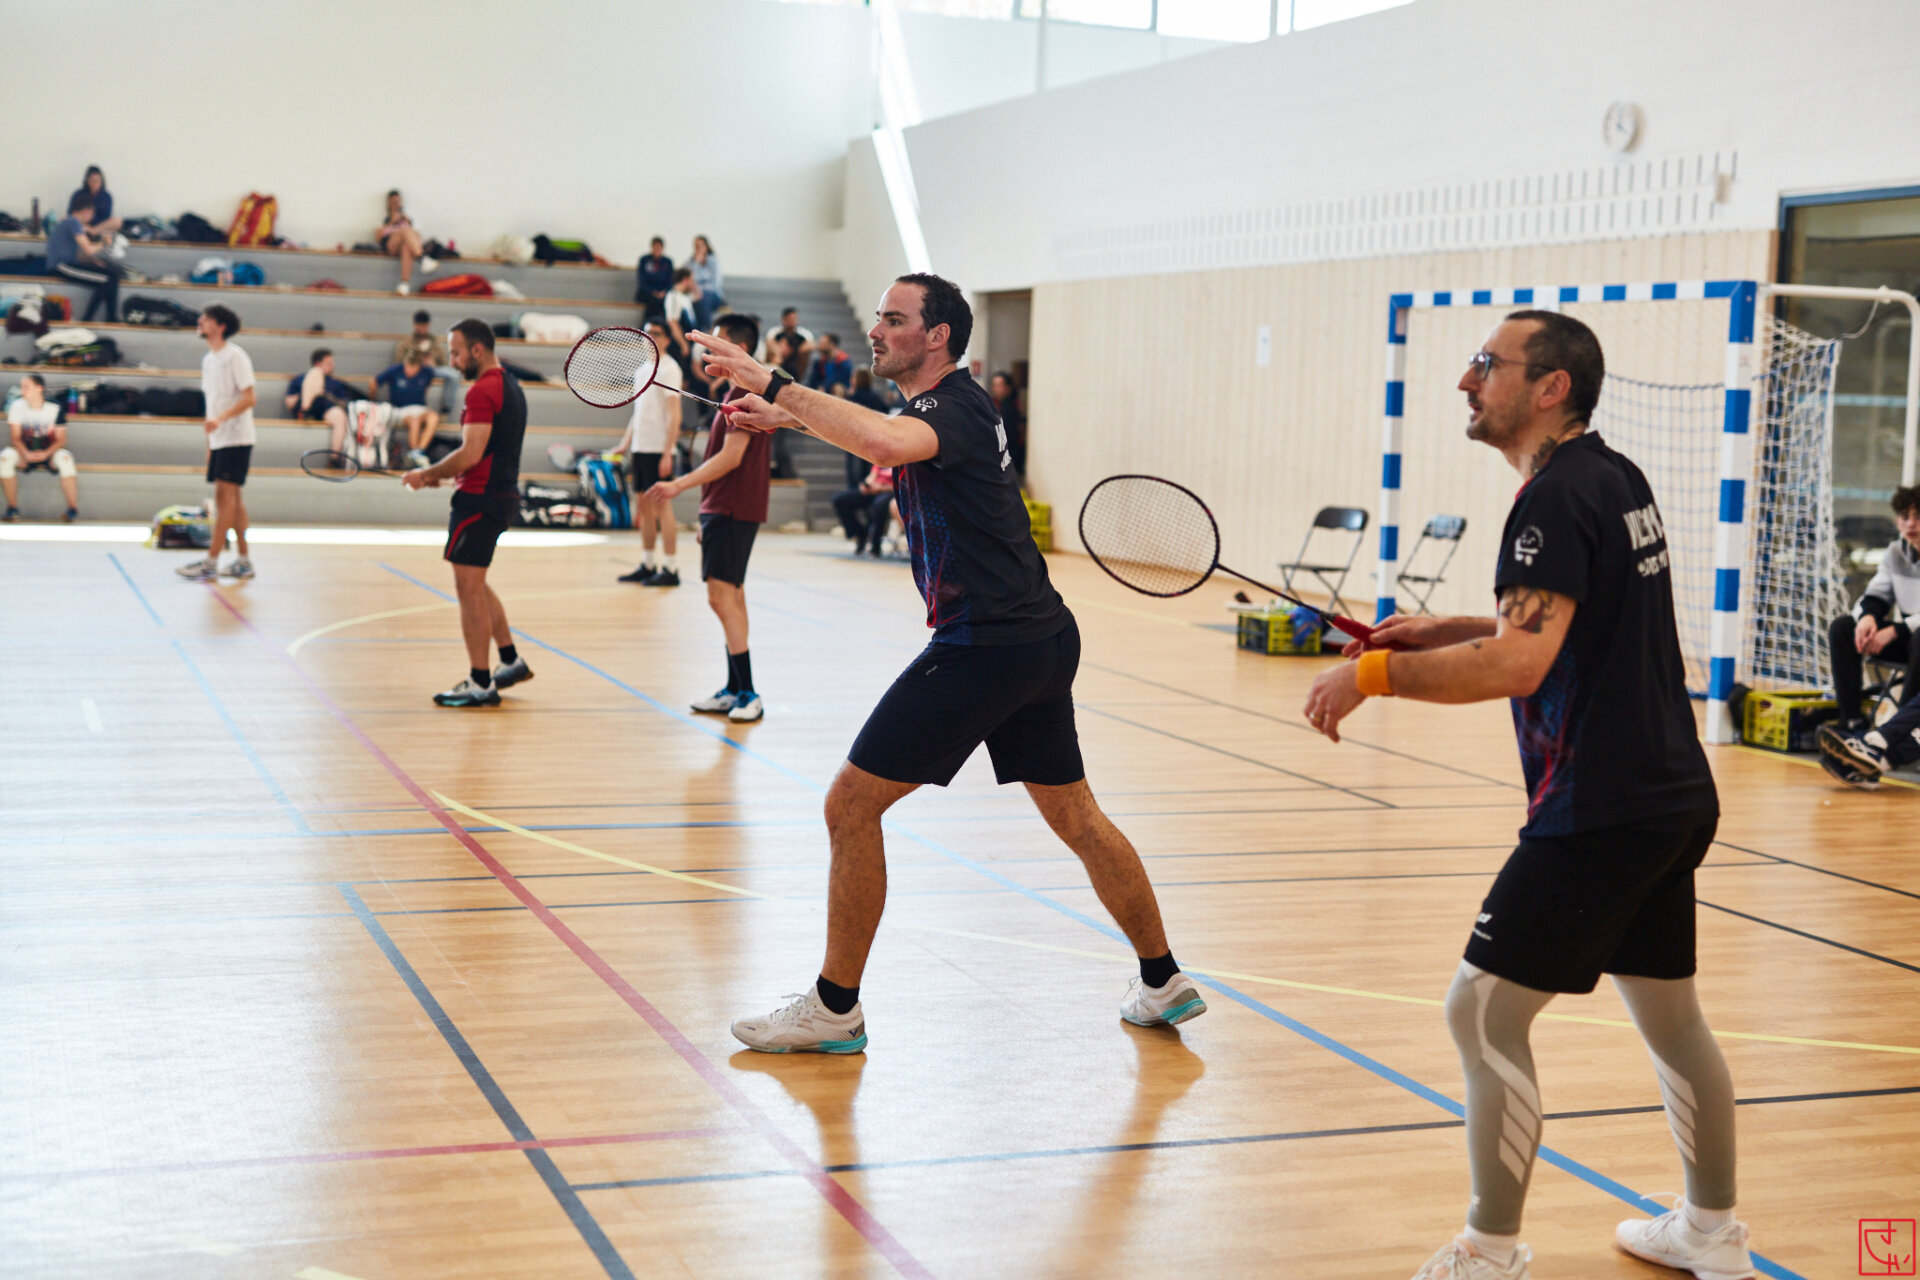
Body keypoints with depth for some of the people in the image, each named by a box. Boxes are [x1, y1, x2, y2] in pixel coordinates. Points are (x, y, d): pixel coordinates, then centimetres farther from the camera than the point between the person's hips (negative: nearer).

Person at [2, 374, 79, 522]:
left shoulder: (55, 409, -8)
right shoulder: (17, 406, -4)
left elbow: (60, 440, -7)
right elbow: (15, 438, -4)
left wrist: (46, 453, -26)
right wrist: (25, 453, -25)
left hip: (49, 453, -2)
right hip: (25, 452, 2)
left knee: (64, 457, -35)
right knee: (5, 457, -29)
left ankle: (73, 509, -28)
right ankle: (12, 508, -19)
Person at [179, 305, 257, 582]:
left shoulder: (235, 356, -10)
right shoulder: (208, 360, 14)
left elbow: (249, 398, -16)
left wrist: (220, 418, -28)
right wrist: (209, 442, 15)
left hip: (236, 438, -8)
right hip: (218, 439, 8)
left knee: (225, 494, -11)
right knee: (231, 497, 8)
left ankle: (211, 563, -14)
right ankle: (243, 561, 13)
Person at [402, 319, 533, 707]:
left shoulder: (483, 391, -16)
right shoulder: (510, 386, 15)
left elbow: (471, 453, -23)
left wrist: (428, 474, -10)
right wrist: (444, 474, 14)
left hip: (480, 498, -10)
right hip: (503, 493, 10)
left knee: (469, 589, -4)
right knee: (474, 585, 21)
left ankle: (480, 684, -1)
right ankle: (511, 660, 25)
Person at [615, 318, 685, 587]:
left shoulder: (668, 369, -8)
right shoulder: (642, 369, 16)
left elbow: (674, 415, -14)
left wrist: (667, 453, -19)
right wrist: (626, 442, 18)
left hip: (659, 449, -8)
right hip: (640, 447, 8)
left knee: (661, 505, -8)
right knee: (644, 505, 10)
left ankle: (671, 569, -6)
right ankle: (647, 565, 16)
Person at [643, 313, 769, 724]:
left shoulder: (745, 393, -14)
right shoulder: (737, 392, 18)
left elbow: (731, 457, -23)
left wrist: (680, 486, -26)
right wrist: (709, 517, 23)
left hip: (731, 511, -11)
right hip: (723, 508, 11)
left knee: (722, 595, -13)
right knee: (730, 597, 13)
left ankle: (747, 695, -14)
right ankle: (734, 691, 18)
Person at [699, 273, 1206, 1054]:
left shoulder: (954, 409, -14)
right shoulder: (946, 407, 15)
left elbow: (884, 442, -39)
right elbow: (878, 441, 38)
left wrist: (772, 384, -35)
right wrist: (788, 417, 28)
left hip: (981, 648, -10)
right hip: (1042, 640, 10)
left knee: (851, 805, -4)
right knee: (1076, 818, 19)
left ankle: (834, 1009, 4)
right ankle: (1163, 983, 28)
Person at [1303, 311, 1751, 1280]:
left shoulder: (1558, 495, -17)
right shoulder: (1618, 480, 12)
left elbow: (1520, 663, -27)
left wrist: (1374, 673, -20)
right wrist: (1455, 631, 17)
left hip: (1597, 812, -10)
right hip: (1674, 796, 10)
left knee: (1484, 1014, -3)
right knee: (1669, 1013, 21)